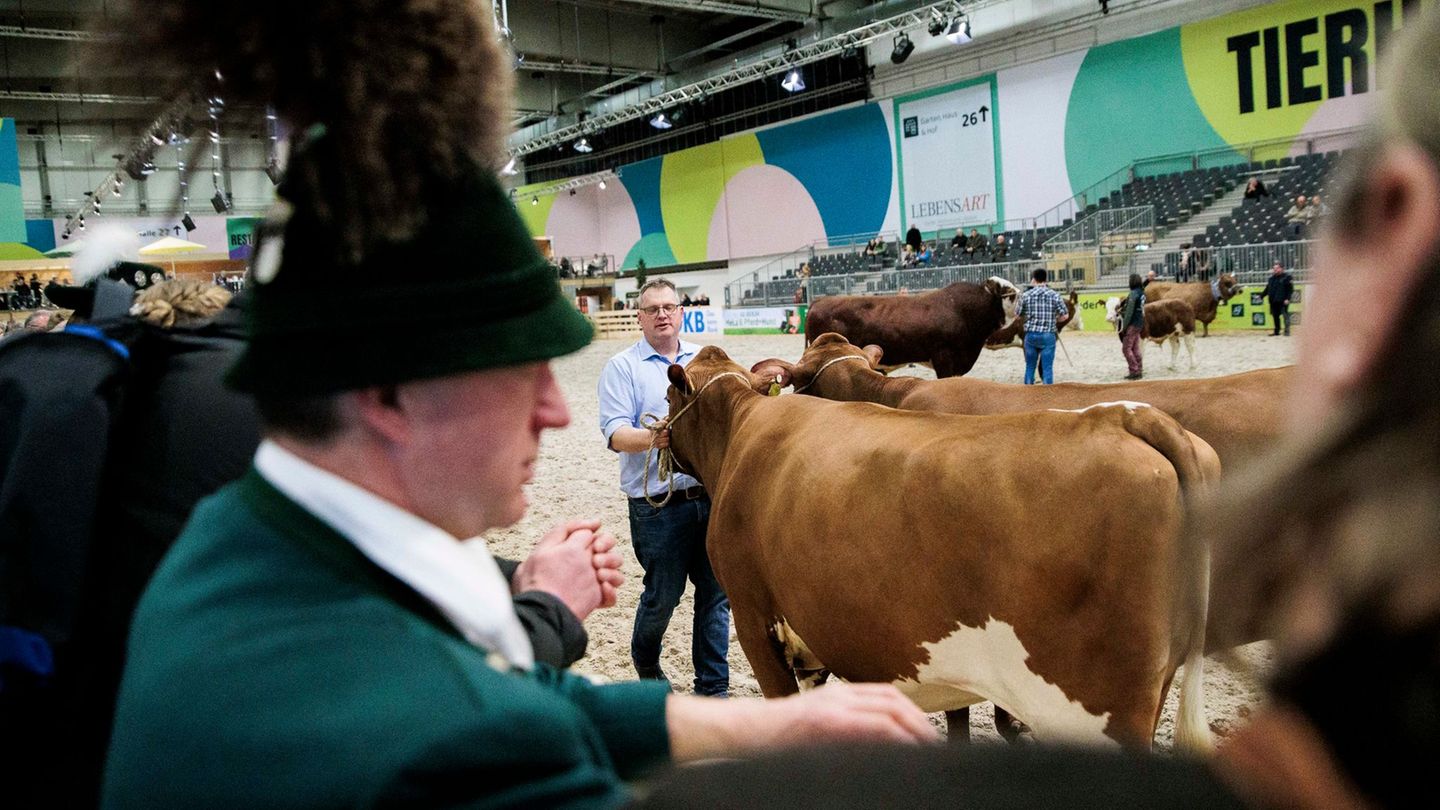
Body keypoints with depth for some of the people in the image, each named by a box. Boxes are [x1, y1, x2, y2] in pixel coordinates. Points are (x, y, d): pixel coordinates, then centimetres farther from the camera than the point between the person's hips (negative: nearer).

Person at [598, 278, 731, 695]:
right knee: (663, 595, 6)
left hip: (712, 497, 4)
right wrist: (651, 437, -30)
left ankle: (713, 686, 22)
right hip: (659, 505, -4)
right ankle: (645, 662, 37)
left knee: (716, 593, 8)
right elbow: (615, 433, -11)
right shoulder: (622, 367, 0)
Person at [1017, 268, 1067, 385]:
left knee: (1030, 366, 12)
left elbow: (1017, 314, 8)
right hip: (1048, 335, -2)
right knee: (1047, 367, 2)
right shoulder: (1054, 295, -3)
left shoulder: (1026, 295, 0)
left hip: (1031, 334, 2)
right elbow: (1064, 315, -1)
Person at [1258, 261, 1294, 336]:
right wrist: (1261, 296, 11)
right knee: (1275, 316, 9)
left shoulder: (1287, 277, -1)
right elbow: (1267, 289, 21)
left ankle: (1287, 331, -3)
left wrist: (1287, 299, -15)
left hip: (1283, 301, -6)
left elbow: (1290, 289, -6)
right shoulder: (1271, 278, 16)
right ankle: (1276, 331, 18)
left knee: (1285, 316, -6)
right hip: (1273, 302, 6)